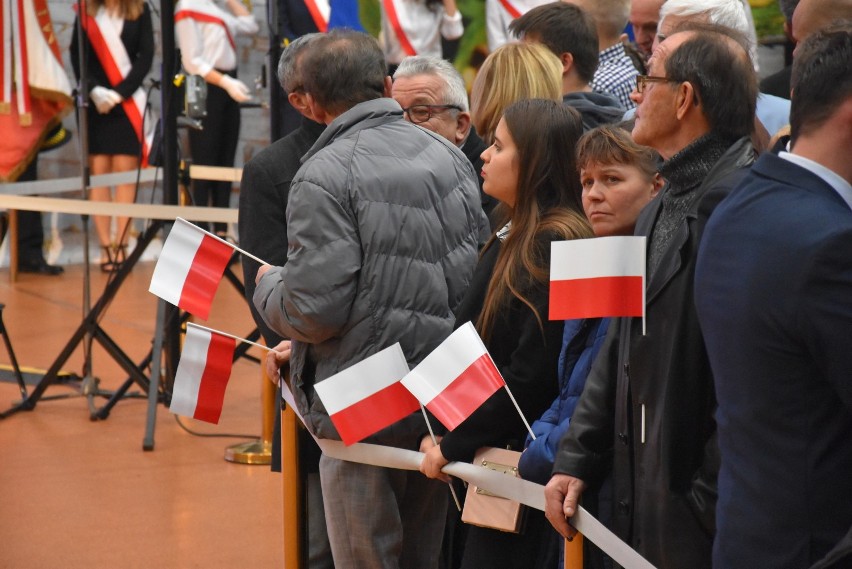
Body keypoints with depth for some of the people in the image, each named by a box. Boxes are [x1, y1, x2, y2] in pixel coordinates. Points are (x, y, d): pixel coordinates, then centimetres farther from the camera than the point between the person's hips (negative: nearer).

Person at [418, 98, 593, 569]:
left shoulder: (553, 247, -17)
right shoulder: (515, 238, 13)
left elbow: (531, 377, -21)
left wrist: (453, 445, -12)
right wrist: (449, 438, 5)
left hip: (521, 459, -9)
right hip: (492, 454, 9)